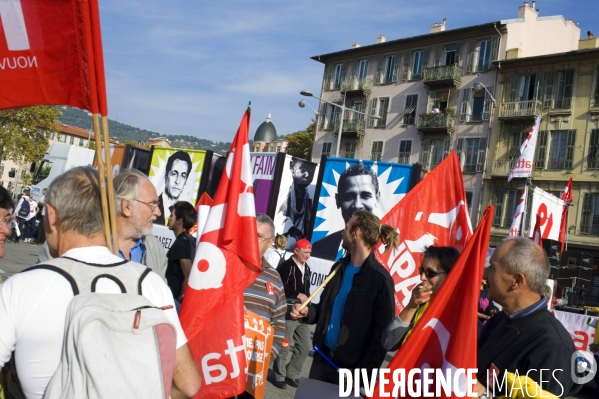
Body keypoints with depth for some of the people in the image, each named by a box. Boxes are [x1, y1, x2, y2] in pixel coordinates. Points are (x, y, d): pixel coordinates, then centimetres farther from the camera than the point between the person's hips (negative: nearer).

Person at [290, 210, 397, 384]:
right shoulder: (339, 267, 7)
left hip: (351, 365, -6)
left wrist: (362, 372, -16)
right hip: (323, 357, 6)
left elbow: (382, 333, -13)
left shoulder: (380, 279, -13)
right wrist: (308, 311, -2)